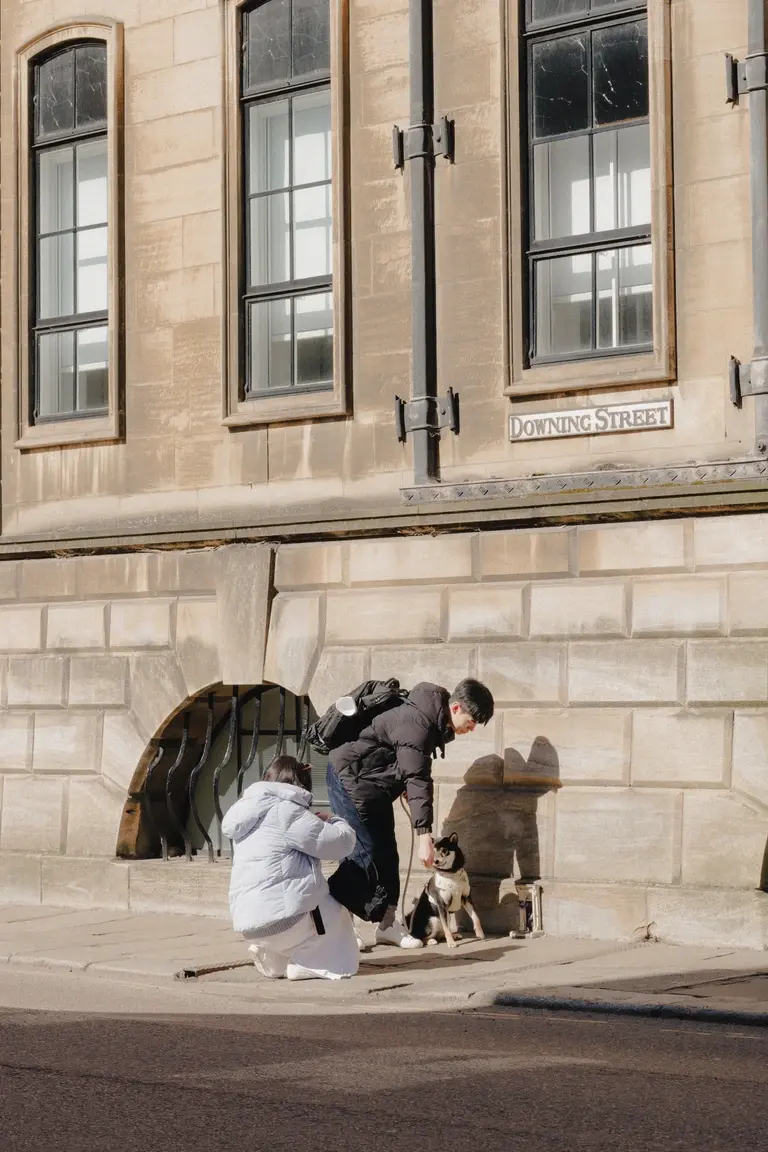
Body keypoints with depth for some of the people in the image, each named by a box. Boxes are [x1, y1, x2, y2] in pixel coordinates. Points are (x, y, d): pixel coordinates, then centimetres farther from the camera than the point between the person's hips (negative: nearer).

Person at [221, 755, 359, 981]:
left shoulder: (248, 813, 16)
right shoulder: (287, 812, -9)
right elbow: (341, 842, -7)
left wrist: (319, 824, 20)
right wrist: (332, 821, 13)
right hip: (281, 915, -8)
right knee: (337, 917, 16)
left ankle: (274, 957, 15)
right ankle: (303, 963, -2)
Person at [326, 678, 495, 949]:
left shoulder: (436, 721, 1)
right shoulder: (418, 723, -29)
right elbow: (417, 779, -33)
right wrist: (424, 834, -35)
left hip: (376, 784, 10)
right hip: (350, 777, -10)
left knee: (386, 853, 7)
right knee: (363, 852, -12)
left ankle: (388, 923, 11)